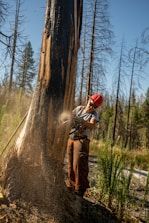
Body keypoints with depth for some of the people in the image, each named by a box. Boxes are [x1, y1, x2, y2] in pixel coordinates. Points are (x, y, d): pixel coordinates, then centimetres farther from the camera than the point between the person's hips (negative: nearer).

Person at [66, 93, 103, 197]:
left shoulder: (94, 115, -4)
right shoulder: (79, 108, 9)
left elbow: (91, 125, -22)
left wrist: (81, 121, -40)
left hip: (81, 140, -5)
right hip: (71, 138, 5)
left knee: (78, 164, -10)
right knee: (70, 164, 10)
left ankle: (79, 190, -3)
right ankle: (71, 186, 21)